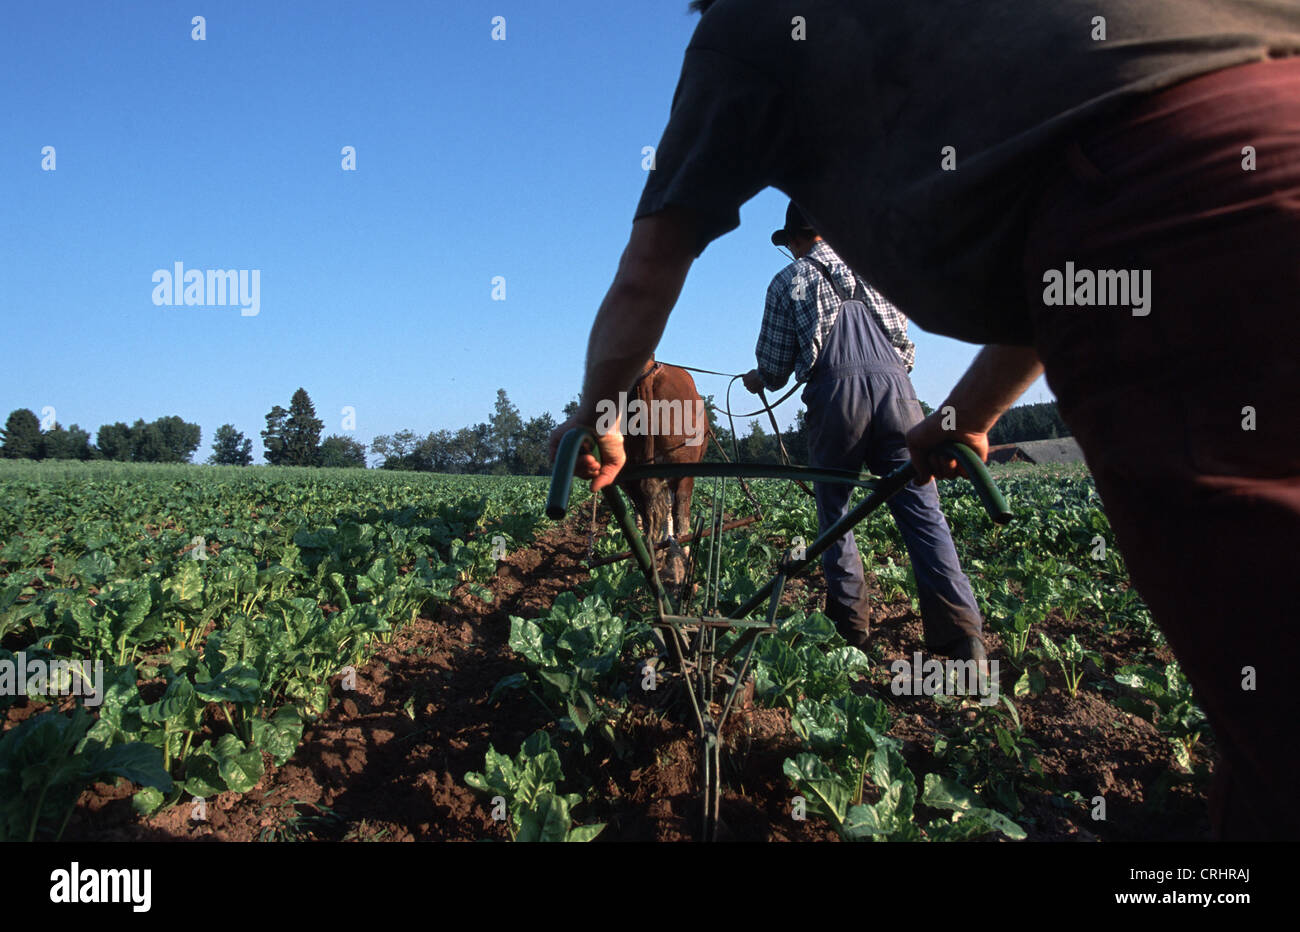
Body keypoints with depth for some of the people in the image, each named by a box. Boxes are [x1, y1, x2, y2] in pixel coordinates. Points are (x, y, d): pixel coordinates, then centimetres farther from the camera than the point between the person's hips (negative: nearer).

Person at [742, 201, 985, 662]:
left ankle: (851, 623, 11)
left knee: (833, 511, 12)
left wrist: (756, 379, 38)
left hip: (836, 395, -2)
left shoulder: (788, 281, 16)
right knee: (922, 510, -4)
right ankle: (962, 631, -14)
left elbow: (774, 368, 16)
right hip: (895, 387, 2)